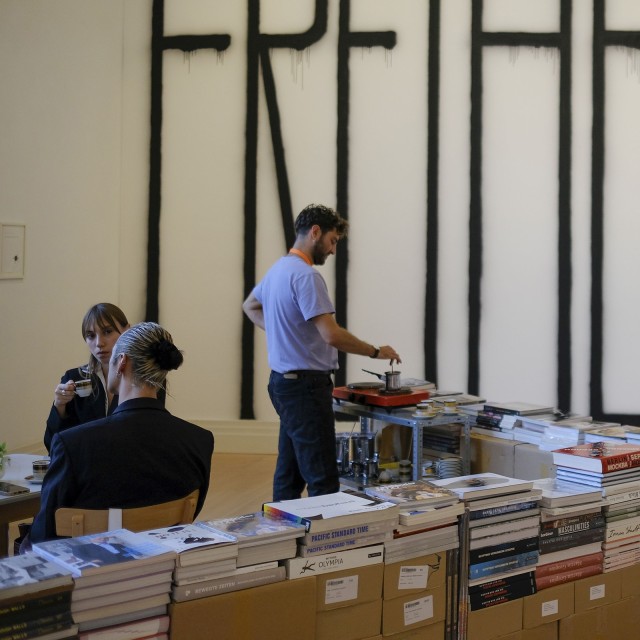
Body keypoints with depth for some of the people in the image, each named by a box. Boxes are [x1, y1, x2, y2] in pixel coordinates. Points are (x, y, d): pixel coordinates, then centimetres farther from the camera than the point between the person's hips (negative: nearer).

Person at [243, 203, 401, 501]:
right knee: (323, 478, -9)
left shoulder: (279, 268, 13)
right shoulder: (306, 275, -18)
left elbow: (250, 306, 31)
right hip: (305, 386, -10)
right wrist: (376, 352, -11)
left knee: (290, 474, 14)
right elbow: (332, 334, -24)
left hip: (284, 381, 10)